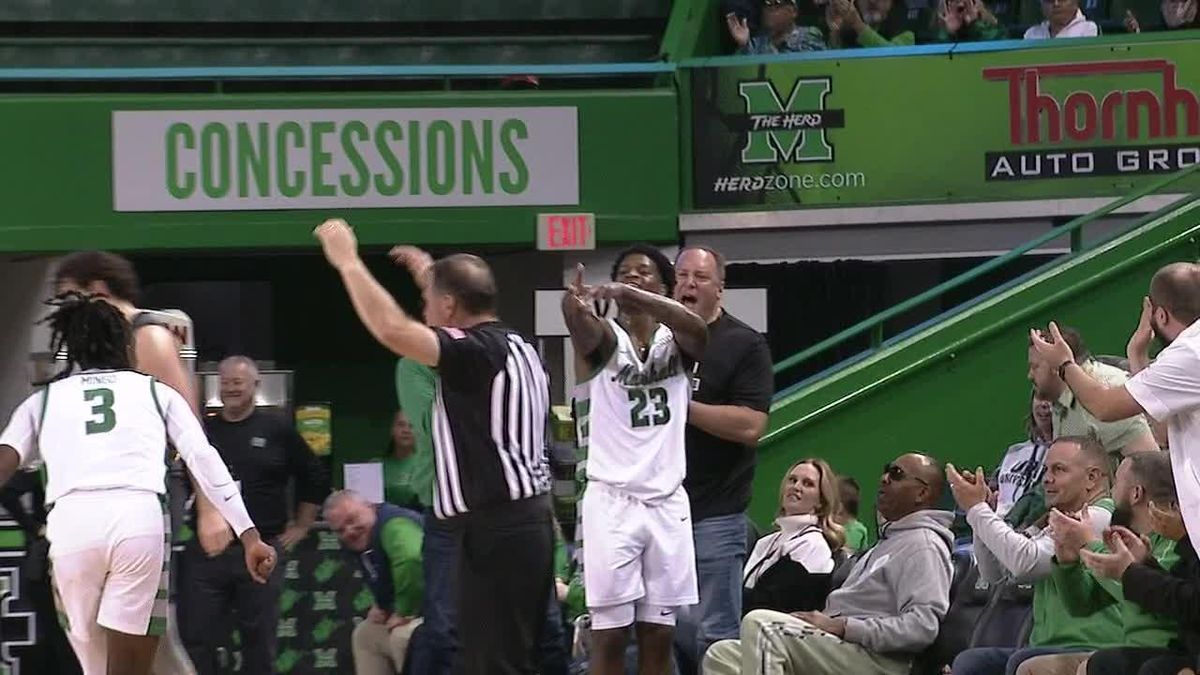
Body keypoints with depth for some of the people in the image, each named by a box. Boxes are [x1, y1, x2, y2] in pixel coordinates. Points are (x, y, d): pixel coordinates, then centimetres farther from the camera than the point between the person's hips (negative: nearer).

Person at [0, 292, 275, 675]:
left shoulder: (43, 401, 25)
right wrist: (249, 536, 8)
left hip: (72, 522, 1)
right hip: (140, 518, -1)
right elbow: (205, 461, 13)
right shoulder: (155, 392, 25)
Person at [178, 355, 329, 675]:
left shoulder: (277, 429, 4)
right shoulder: (202, 430, 9)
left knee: (259, 640, 5)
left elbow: (315, 478, 11)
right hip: (205, 550, 2)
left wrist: (301, 527, 9)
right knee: (196, 638, 0)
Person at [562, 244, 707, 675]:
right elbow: (584, 330, -24)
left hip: (667, 502, 3)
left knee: (658, 635, 6)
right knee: (609, 634, -4)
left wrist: (632, 295, -36)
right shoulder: (605, 339, 1)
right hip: (611, 500, -2)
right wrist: (576, 307, -51)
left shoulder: (675, 344, 7)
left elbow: (697, 329, -18)